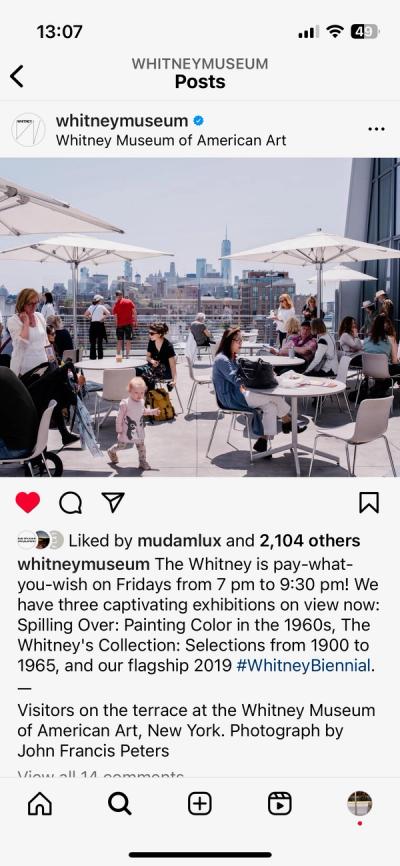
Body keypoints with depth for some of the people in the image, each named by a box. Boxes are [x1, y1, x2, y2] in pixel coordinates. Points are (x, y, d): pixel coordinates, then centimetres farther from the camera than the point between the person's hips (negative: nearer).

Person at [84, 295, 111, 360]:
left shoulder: (91, 307, 6)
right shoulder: (101, 307, -6)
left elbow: (85, 315, 8)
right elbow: (108, 314, -16)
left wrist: (91, 317, 13)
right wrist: (103, 318, -6)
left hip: (93, 325, 3)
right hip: (100, 324, -3)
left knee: (93, 342, 6)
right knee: (100, 342, 3)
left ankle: (93, 357, 6)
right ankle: (100, 356, 4)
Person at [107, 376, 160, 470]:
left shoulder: (142, 402, -2)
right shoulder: (125, 403, -24)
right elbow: (119, 417, -17)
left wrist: (153, 411, 9)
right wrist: (119, 430, -14)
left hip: (139, 430, 5)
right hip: (127, 430, -5)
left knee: (141, 445, 8)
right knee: (121, 445, 13)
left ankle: (142, 462, 22)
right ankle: (112, 451, 43)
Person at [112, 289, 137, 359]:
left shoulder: (116, 304, -1)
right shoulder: (129, 301, 1)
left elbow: (114, 314, -4)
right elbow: (134, 312, -1)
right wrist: (135, 321, 2)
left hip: (120, 324, 0)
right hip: (129, 323, 0)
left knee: (119, 341, 8)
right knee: (128, 340, 3)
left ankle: (118, 355, 8)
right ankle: (127, 355, 1)